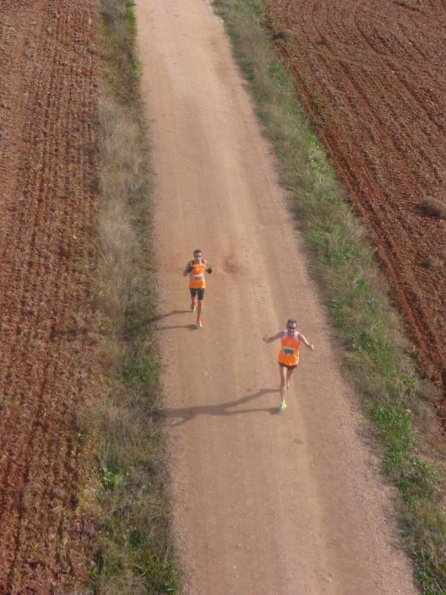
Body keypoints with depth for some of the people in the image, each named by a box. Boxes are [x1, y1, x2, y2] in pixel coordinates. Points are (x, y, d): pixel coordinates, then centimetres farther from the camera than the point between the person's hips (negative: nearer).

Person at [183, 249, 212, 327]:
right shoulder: (190, 263, -25)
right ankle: (194, 303, 67)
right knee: (193, 297, 28)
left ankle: (198, 320, 4)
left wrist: (208, 269, -16)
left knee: (200, 302, -7)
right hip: (192, 285, 0)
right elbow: (184, 274, -23)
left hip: (201, 285, 0)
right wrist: (188, 270, -42)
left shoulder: (204, 262, -15)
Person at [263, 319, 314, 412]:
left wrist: (311, 346, -60)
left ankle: (287, 382, 66)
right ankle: (282, 403, 5)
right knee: (283, 381, -10)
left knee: (288, 377, 28)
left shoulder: (299, 336, -29)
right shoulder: (282, 334, -24)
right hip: (282, 361, -1)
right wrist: (266, 339, -43)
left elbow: (309, 345, -35)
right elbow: (270, 340, -19)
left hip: (293, 362, 1)